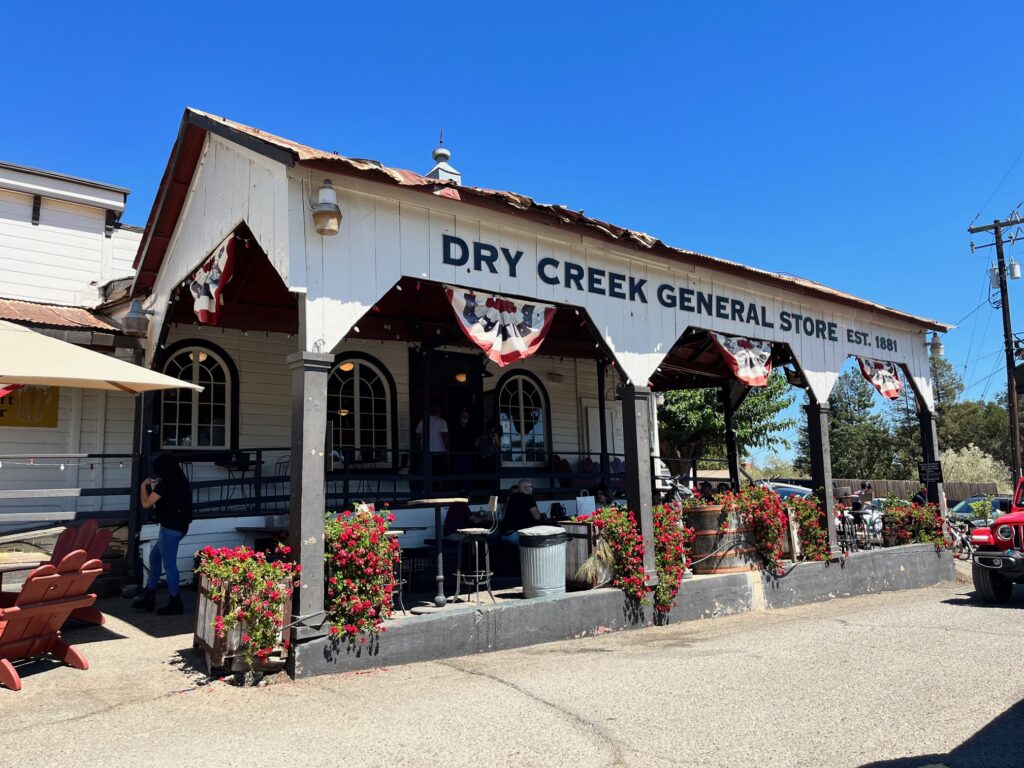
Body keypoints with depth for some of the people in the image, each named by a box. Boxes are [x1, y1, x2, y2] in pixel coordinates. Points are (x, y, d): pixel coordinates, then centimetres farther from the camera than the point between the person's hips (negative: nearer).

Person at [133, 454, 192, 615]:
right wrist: (155, 487, 20)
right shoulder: (181, 482, 9)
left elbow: (146, 503, -9)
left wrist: (144, 486, 6)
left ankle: (175, 603, 6)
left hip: (170, 529, -10)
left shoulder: (166, 484, -16)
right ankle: (148, 596, 29)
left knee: (169, 564, -1)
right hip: (179, 527, 10)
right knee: (154, 557, 21)